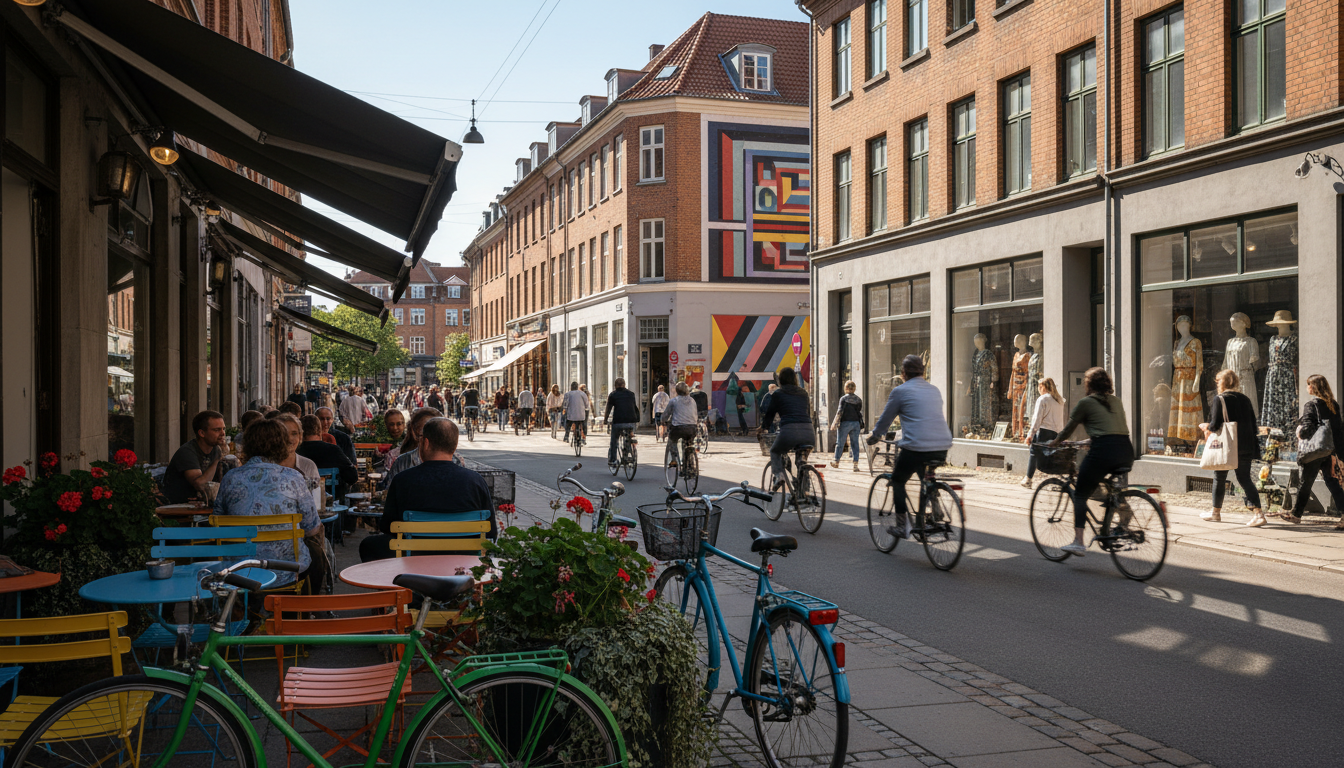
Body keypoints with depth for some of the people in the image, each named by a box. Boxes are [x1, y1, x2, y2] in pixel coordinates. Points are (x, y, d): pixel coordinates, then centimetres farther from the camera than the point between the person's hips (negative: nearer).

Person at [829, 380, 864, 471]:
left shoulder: (843, 398, -8)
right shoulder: (859, 399, 5)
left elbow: (839, 412, -11)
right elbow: (861, 413, 8)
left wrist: (835, 424, -6)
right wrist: (861, 425, 17)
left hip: (845, 423, -4)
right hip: (856, 423, 4)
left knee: (840, 443, 8)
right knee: (855, 443, 6)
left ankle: (836, 462, 20)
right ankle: (856, 463, -1)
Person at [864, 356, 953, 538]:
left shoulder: (900, 391, 2)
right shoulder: (934, 390, 19)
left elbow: (885, 419, 11)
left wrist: (873, 437, 30)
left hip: (917, 448, -5)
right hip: (942, 449, 6)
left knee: (898, 480, 15)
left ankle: (902, 526, 12)